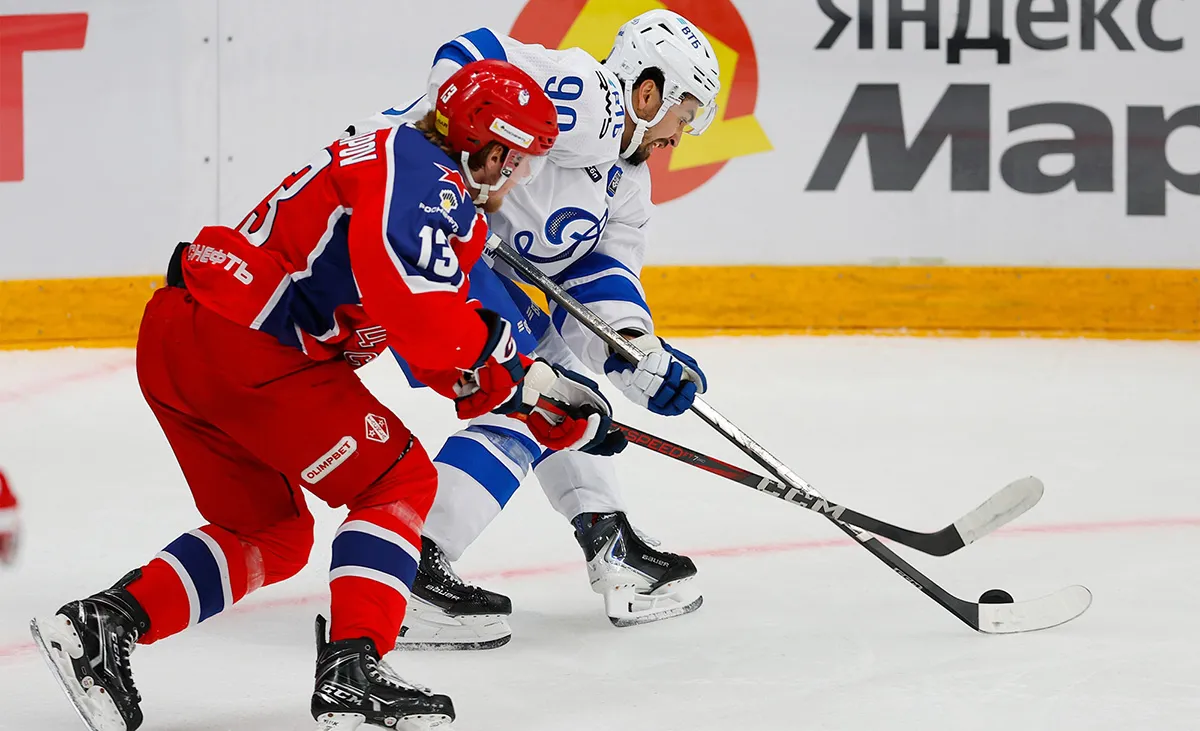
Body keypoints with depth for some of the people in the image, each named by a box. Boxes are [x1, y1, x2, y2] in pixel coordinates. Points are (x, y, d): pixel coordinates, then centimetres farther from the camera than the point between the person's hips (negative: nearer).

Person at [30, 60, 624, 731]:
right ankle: (353, 672, -11)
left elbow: (457, 365, 25)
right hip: (242, 345, -10)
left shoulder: (448, 205, 24)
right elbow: (411, 300, -27)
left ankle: (100, 625, 10)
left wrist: (558, 413, 20)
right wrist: (502, 360, -13)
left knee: (273, 534, 20)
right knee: (399, 481, -1)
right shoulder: (428, 177, -9)